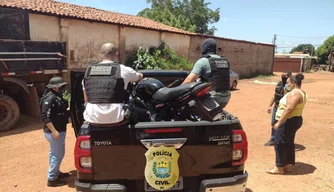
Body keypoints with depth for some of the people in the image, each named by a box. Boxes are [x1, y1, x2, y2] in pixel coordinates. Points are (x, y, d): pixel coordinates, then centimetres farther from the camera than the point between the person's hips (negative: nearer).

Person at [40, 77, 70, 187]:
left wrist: (67, 111, 5)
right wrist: (53, 131, -29)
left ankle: (56, 172, 37)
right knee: (58, 154, -2)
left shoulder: (57, 97, 10)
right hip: (54, 132, -11)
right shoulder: (49, 98, -21)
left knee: (54, 153, 21)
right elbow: (45, 117, -26)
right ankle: (52, 179, 9)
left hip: (58, 130, 11)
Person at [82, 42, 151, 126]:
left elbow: (86, 99, 16)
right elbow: (140, 77, 19)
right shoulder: (122, 70, -3)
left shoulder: (88, 71, 9)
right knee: (145, 115, 17)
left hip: (92, 119, 4)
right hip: (115, 119, -4)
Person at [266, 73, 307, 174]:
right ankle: (287, 165, 24)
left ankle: (279, 168, 5)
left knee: (280, 143, -3)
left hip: (288, 121, -11)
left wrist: (279, 122, -28)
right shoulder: (301, 93, 13)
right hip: (294, 120, 11)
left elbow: (289, 109, -29)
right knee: (288, 143, 16)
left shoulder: (295, 93, -21)